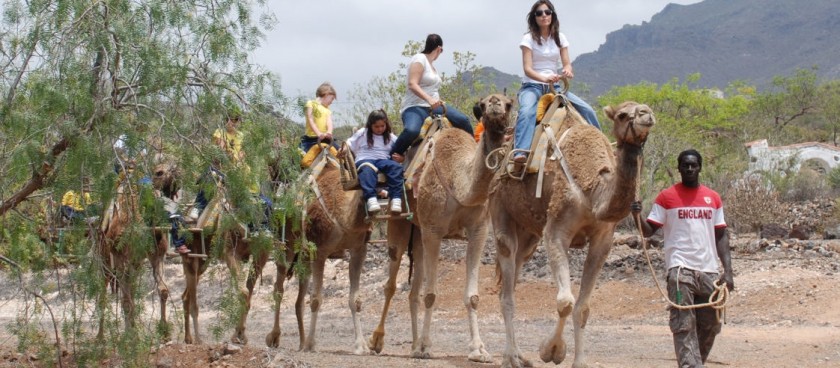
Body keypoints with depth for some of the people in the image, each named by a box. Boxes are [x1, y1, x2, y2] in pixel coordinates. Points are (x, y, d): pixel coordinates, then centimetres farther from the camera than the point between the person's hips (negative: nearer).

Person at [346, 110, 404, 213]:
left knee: (397, 167, -34)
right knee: (368, 169, -42)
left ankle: (396, 199, -47)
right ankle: (371, 199, -63)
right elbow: (349, 145, 16)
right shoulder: (362, 133, 18)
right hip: (365, 160, -2)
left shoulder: (391, 137, 21)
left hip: (383, 160, 2)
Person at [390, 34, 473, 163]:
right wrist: (429, 99, -28)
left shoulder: (431, 65, 20)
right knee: (411, 130, -39)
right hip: (415, 107, -8)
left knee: (463, 120, -9)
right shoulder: (419, 59, -7)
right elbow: (412, 84, -18)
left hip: (433, 106, 8)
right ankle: (394, 156, -17)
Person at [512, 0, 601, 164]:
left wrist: (567, 71, -24)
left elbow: (567, 64, 3)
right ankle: (520, 153, -52)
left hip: (554, 86, 5)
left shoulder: (560, 38, 8)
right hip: (532, 86, -4)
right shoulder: (529, 39, -5)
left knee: (587, 110, -10)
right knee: (526, 112, -38)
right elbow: (527, 68, -14)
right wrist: (544, 78, -34)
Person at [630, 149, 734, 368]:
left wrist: (728, 270, 6)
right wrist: (637, 217, -20)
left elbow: (721, 236, 14)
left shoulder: (713, 198, 14)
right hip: (680, 269, -4)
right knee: (684, 325, -11)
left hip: (709, 271, 4)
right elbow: (649, 231, 1)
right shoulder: (666, 197, 4)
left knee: (710, 326, 7)